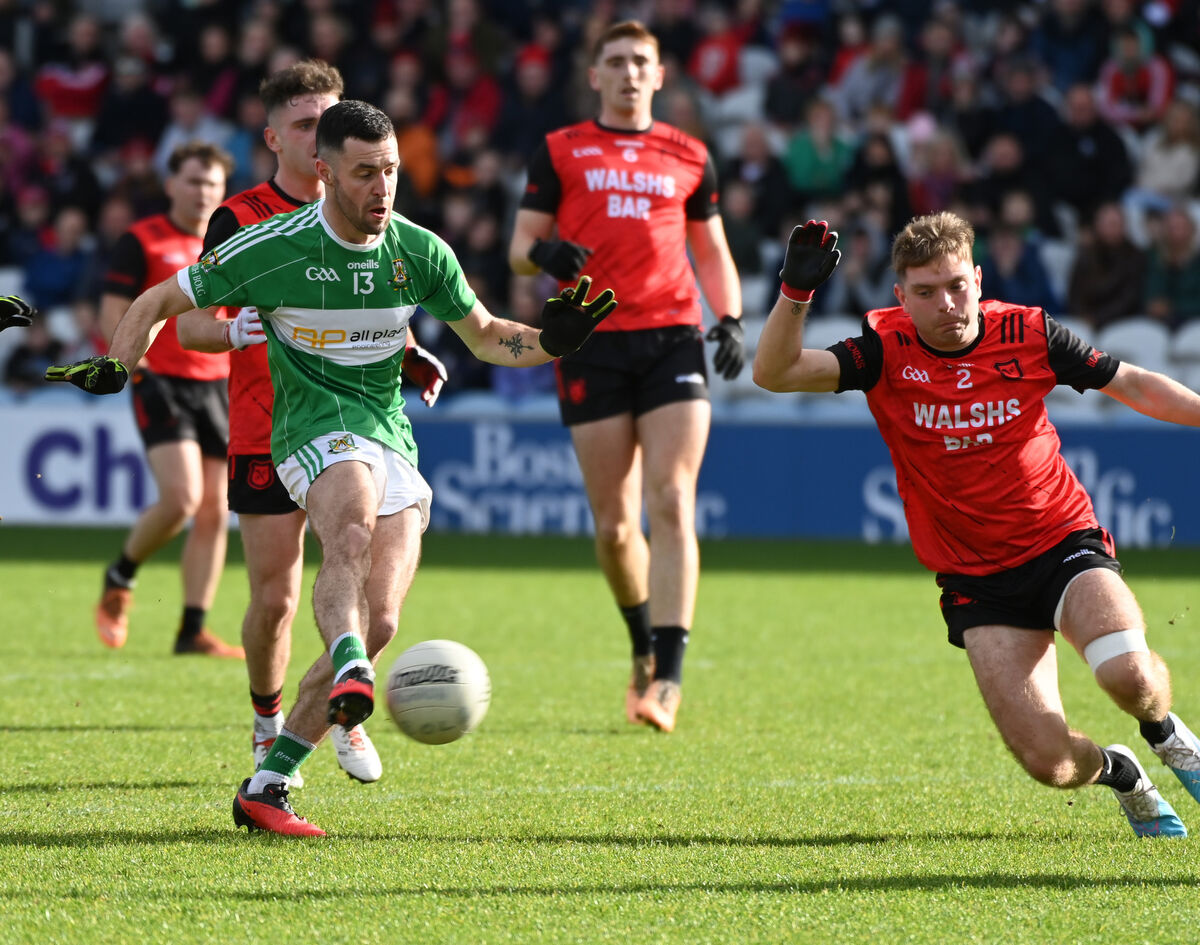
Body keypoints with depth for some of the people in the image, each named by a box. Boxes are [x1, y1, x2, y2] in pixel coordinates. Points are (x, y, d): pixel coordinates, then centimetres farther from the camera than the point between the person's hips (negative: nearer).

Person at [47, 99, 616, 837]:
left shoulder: (420, 252, 3)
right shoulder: (271, 248, -7)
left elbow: (485, 336, 16)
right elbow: (162, 301, 4)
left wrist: (551, 341, -3)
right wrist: (117, 366, -13)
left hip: (393, 441, 4)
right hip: (315, 427, -4)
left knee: (378, 623, -9)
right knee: (353, 529, -39)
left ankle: (266, 787, -1)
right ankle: (349, 674, -63)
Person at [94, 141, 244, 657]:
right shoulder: (141, 241, -2)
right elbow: (112, 314, -5)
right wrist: (136, 363, -19)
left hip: (218, 387, 5)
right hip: (162, 384, -5)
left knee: (214, 512, 0)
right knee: (182, 497, -19)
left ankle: (193, 631, 4)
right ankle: (120, 578, 7)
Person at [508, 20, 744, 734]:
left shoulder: (689, 158, 14)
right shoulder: (561, 153, 10)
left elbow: (713, 252, 20)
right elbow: (521, 245, 9)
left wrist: (731, 319, 3)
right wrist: (544, 254, -15)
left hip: (672, 340, 0)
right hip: (593, 346, 0)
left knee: (672, 505, -14)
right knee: (614, 523, 0)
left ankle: (668, 677, -17)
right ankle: (645, 647, 26)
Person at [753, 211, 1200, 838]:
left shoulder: (1028, 335, -6)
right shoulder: (887, 350, -8)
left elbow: (1133, 385, 7)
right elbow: (774, 373, -16)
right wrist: (796, 291, -31)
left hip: (1063, 543, 0)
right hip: (976, 579, 0)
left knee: (1128, 674, -30)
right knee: (1049, 763, -12)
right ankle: (1119, 773, 26)